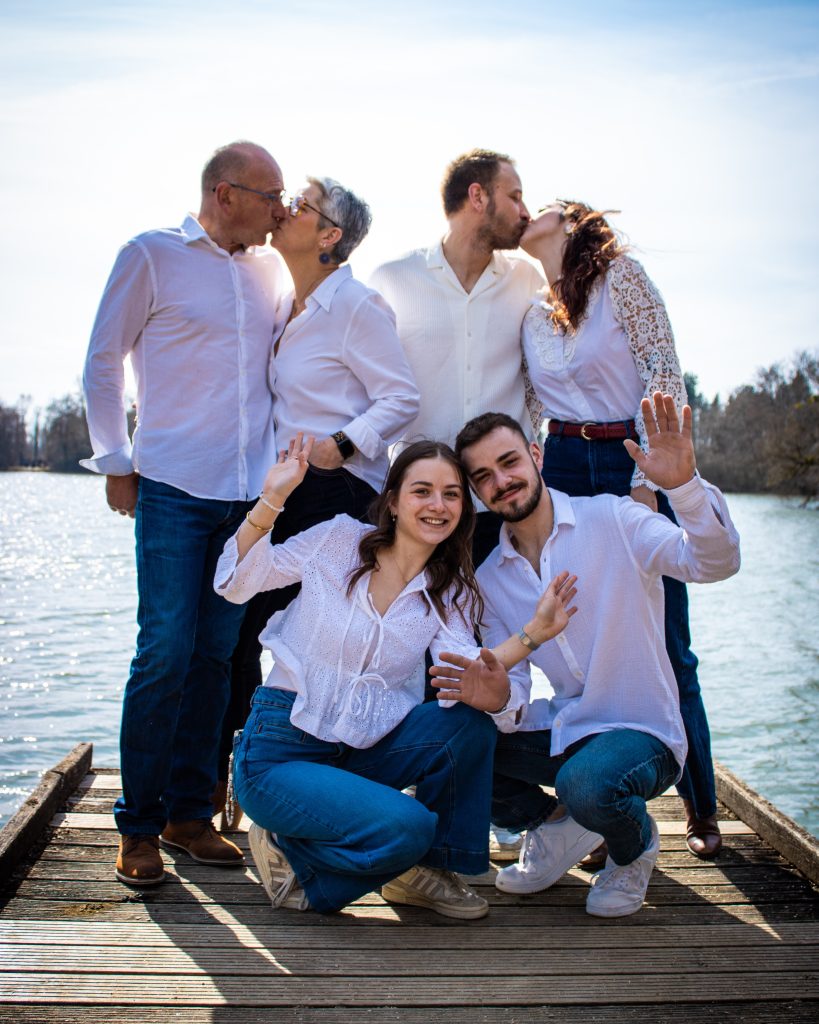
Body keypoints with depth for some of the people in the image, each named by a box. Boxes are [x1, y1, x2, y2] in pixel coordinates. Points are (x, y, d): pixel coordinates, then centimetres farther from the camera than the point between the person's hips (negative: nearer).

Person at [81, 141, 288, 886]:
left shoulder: (271, 268, 14)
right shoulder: (152, 256, 1)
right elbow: (103, 361, 5)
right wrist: (115, 462, 2)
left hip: (250, 490, 4)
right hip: (175, 488, -4)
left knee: (217, 655, 6)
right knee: (166, 651, -7)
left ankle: (189, 814, 17)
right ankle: (138, 827, 6)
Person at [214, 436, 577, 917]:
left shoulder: (451, 593, 3)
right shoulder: (340, 539, -6)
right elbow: (236, 583, -7)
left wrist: (532, 634, -29)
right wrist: (272, 499, -20)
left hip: (362, 749, 4)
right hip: (280, 752, -4)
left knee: (471, 722, -20)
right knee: (407, 825, -26)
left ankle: (430, 868, 1)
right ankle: (288, 852, 2)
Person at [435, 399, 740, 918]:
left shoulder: (611, 519, -10)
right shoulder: (489, 579, 4)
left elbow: (715, 562, -23)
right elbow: (515, 683, 0)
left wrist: (685, 484, -41)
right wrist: (501, 699, -25)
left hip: (642, 732, -5)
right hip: (561, 729, 5)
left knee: (585, 783, -36)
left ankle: (636, 845, 3)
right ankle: (557, 828, 9)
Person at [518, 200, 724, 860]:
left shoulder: (620, 275, -2)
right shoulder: (533, 316, 14)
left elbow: (663, 371, -9)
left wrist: (648, 477, -16)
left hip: (636, 465, -4)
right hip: (565, 471, 5)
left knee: (666, 650, -1)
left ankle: (701, 809, 16)